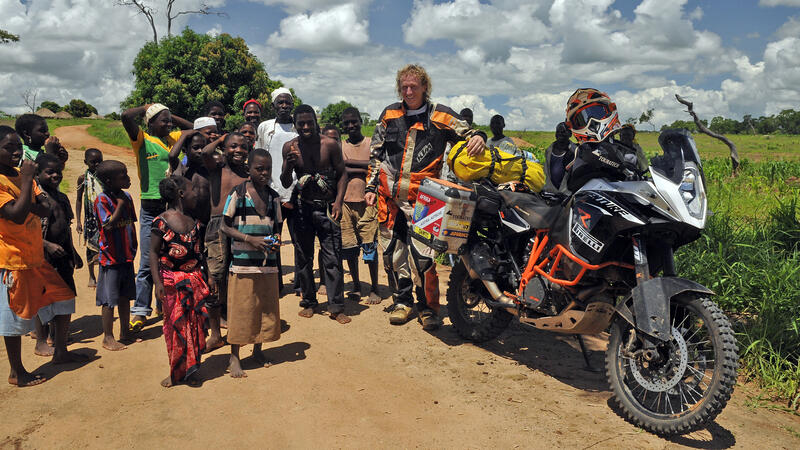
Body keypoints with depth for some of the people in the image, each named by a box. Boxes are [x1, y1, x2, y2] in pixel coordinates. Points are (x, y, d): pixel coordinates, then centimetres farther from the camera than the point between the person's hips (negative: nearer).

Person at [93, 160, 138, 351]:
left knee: (125, 295, 16)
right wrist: (120, 205, -20)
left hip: (127, 256, 7)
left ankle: (125, 333, 27)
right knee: (109, 299, 0)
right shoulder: (102, 199, -14)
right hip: (111, 256, -7)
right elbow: (108, 225, -23)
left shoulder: (126, 196, 7)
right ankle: (108, 337, 11)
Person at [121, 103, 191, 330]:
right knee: (148, 262, -4)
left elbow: (193, 129, 26)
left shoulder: (172, 139, 13)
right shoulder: (142, 139, -3)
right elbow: (126, 117, -19)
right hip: (151, 208, -5)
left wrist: (171, 116, 15)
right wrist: (146, 108, -1)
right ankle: (140, 310, 5)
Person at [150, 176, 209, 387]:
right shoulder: (162, 221, -8)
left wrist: (206, 279, 16)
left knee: (195, 324, 5)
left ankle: (191, 371, 17)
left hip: (194, 280, 5)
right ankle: (176, 372, 15)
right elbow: (153, 252, -8)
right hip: (171, 281, -5)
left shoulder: (194, 223, 9)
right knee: (175, 325, 2)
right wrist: (157, 282, -15)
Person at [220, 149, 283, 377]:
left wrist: (276, 240, -6)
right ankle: (234, 357, 16)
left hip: (268, 263, 5)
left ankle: (258, 350, 30)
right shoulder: (237, 194, -5)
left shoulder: (274, 197, 8)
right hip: (243, 262, -4)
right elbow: (225, 226, -5)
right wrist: (250, 239, -17)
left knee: (266, 308, 12)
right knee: (240, 309, 2)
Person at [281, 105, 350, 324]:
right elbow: (285, 184, 3)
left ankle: (336, 307, 2)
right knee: (303, 257, 8)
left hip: (327, 207, -2)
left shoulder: (330, 145, -4)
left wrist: (338, 202, -10)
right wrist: (289, 165, -17)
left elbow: (342, 174, 2)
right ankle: (309, 302, 22)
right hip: (302, 207, 2)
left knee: (332, 257, -5)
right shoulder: (290, 147, 1)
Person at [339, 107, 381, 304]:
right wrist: (362, 168, -10)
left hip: (366, 201, -3)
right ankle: (356, 287, 22)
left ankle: (374, 290, 9)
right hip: (346, 201, 3)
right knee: (348, 247, 6)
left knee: (370, 246, -4)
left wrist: (349, 162, -9)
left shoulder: (371, 143, 5)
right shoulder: (340, 146, 12)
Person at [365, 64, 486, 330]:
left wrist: (478, 137, -17)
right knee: (392, 252, 8)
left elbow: (468, 133, 8)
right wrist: (371, 186, 13)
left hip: (421, 197, -4)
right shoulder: (389, 114, 13)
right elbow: (375, 153, 18)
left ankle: (428, 308, 4)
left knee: (422, 254, -11)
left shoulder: (440, 117, 4)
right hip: (389, 196, 4)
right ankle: (402, 301, 24)